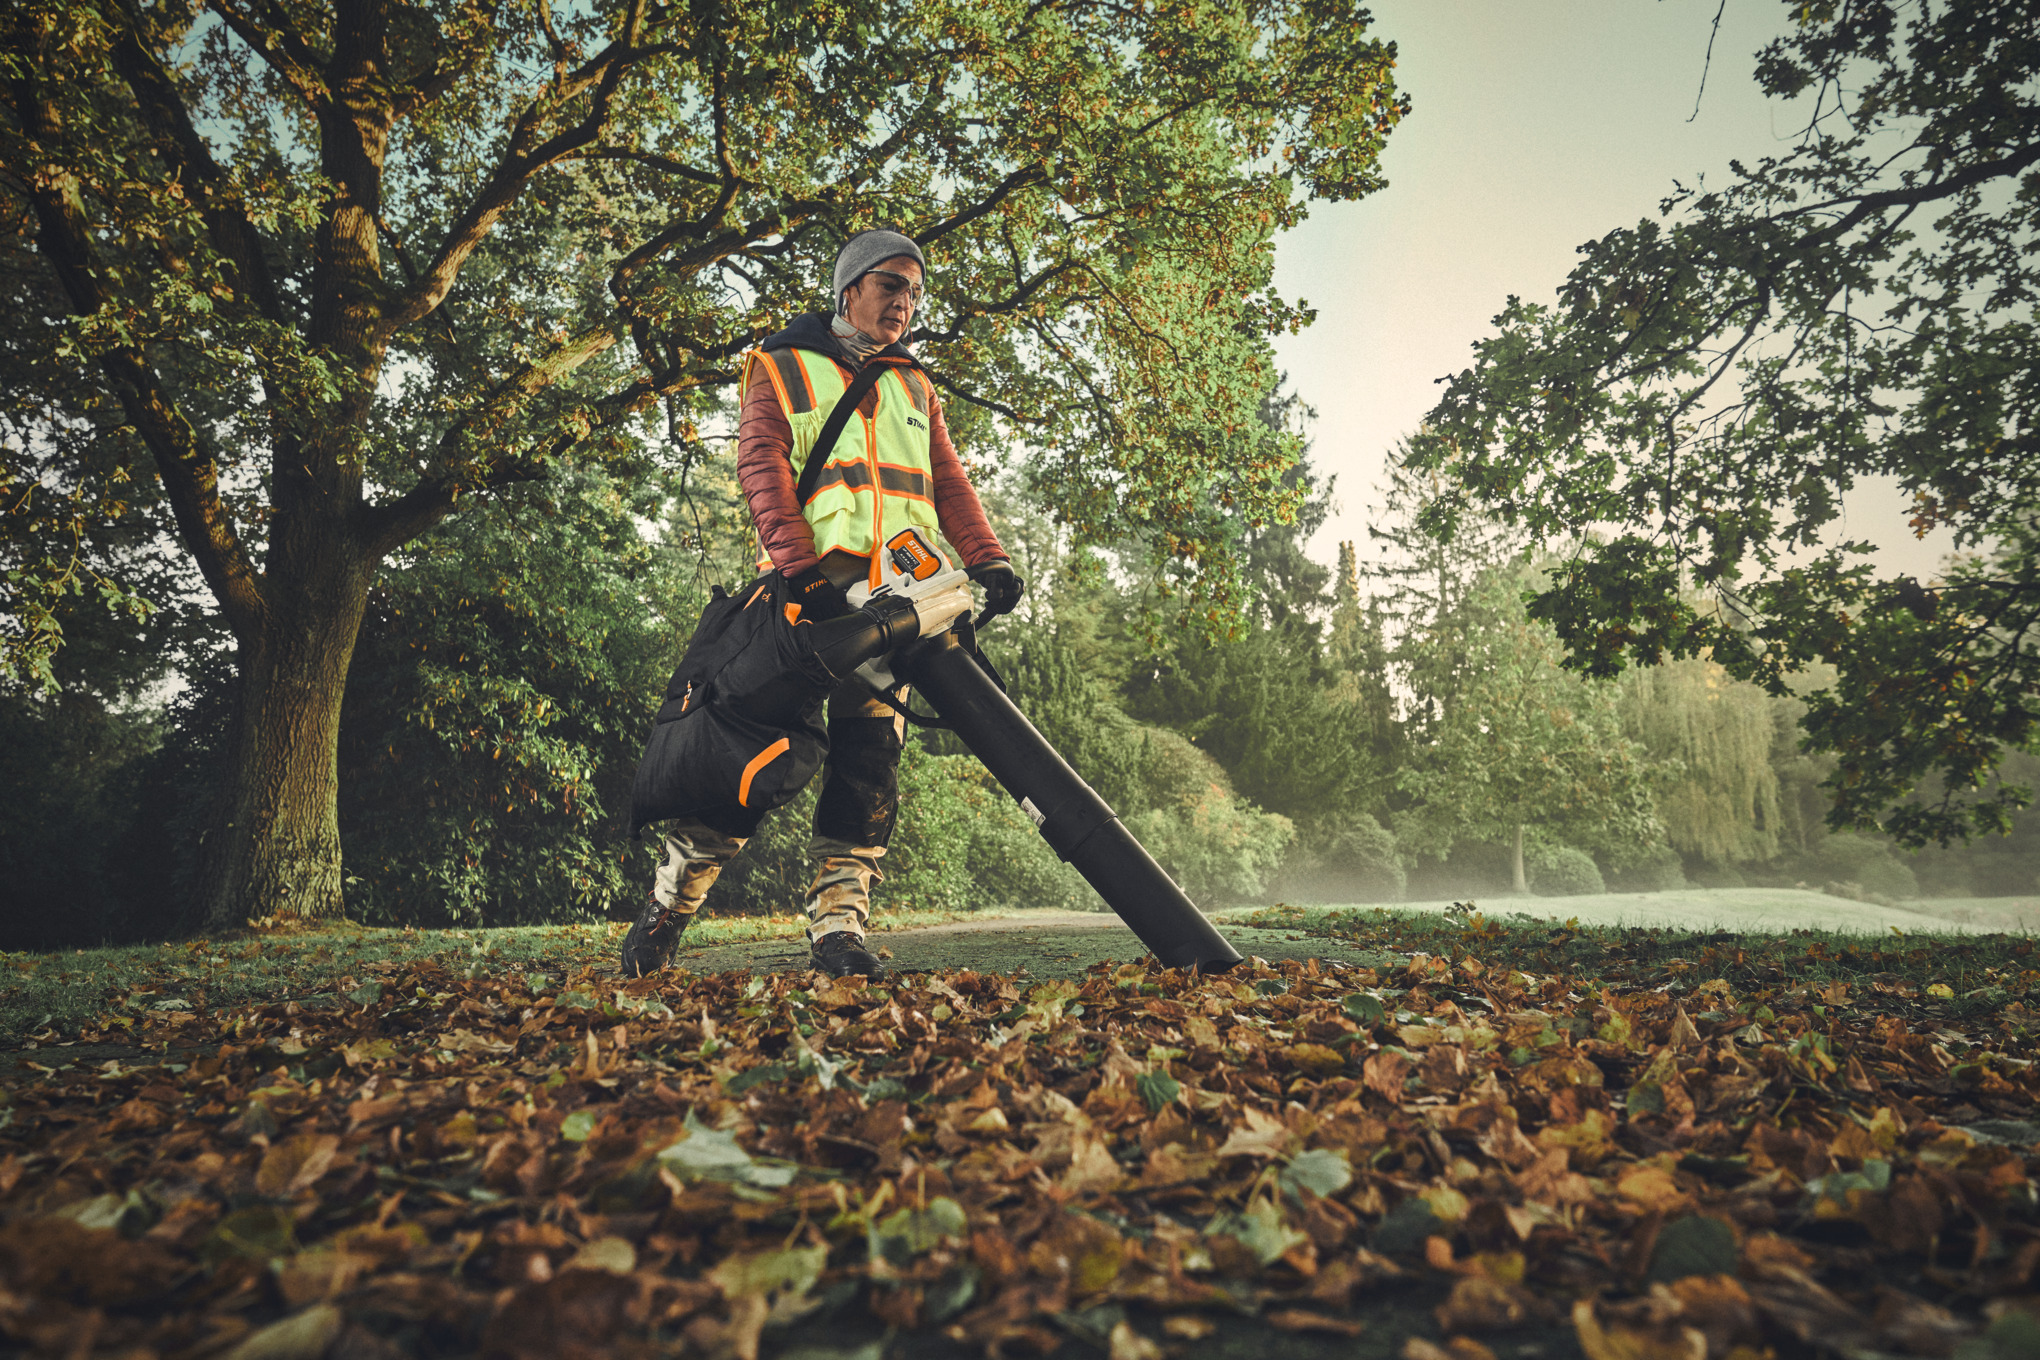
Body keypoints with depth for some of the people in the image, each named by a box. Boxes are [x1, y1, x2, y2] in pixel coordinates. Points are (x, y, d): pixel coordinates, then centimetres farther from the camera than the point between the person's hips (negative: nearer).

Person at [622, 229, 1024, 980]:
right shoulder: (781, 368, 12)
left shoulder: (915, 389, 26)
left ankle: (838, 926, 0)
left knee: (869, 759, -4)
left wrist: (988, 559, -4)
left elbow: (949, 482, 15)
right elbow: (762, 471, -3)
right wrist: (805, 572, -18)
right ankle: (668, 906, 12)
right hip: (809, 588, -3)